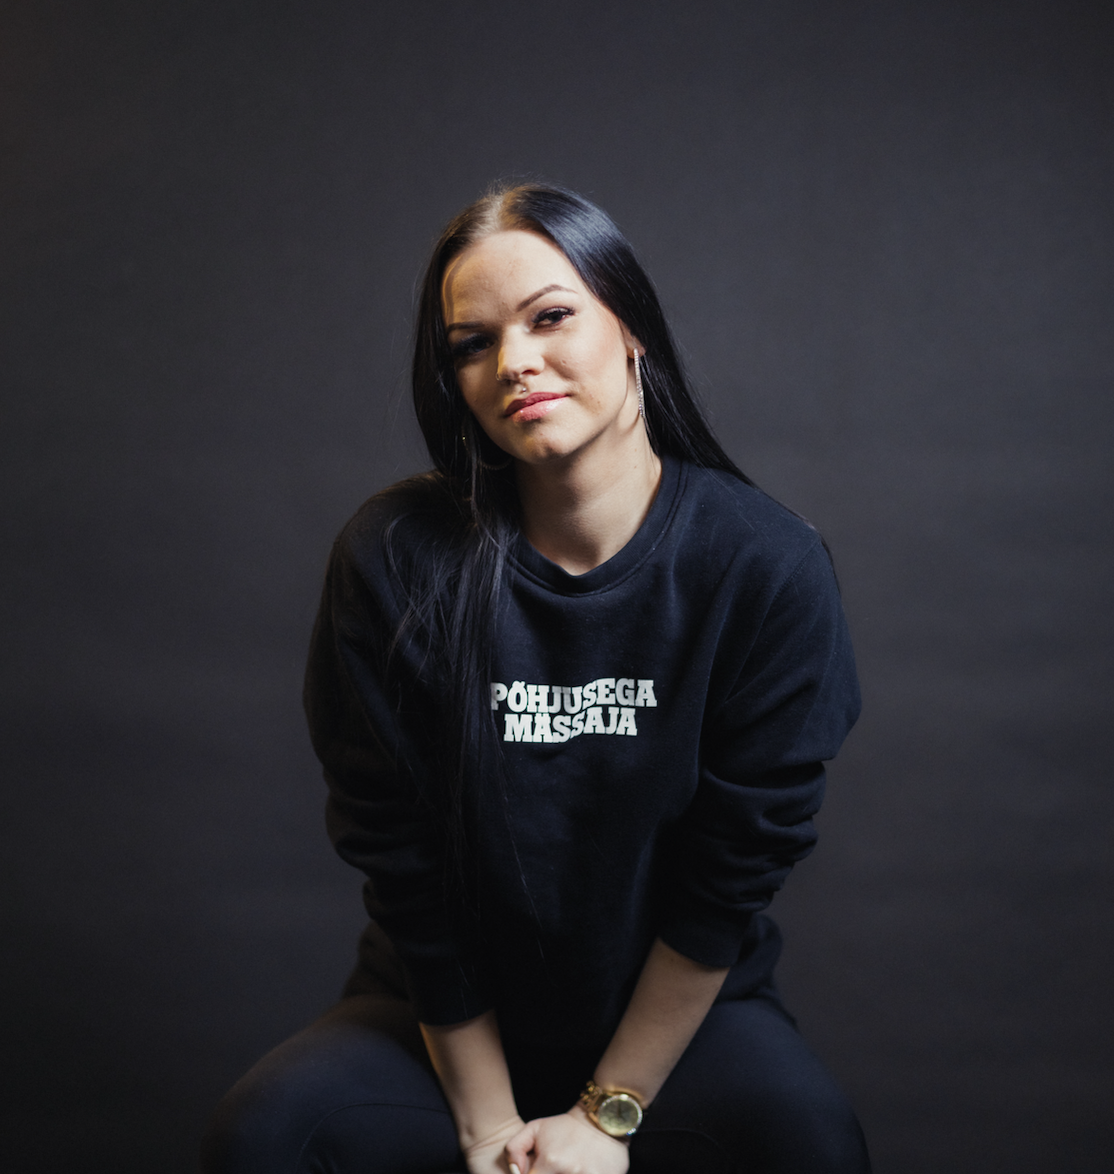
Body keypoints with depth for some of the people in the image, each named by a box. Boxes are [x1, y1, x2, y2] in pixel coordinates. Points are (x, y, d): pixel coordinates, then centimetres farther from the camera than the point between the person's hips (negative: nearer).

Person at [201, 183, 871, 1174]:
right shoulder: (395, 560, -12)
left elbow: (736, 869, -9)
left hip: (684, 1015, 0)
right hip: (452, 1017, 1)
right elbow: (403, 862, -8)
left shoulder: (768, 564, -13)